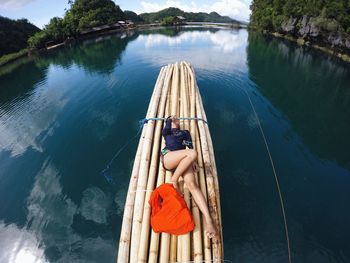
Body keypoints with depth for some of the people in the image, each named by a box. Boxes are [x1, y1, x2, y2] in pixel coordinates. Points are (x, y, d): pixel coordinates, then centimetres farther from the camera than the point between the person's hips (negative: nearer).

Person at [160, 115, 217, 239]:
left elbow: (190, 146, 15)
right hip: (167, 157, -2)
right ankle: (174, 180, -23)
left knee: (192, 184, -26)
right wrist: (170, 120, 16)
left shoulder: (185, 132, 32)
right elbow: (165, 130, 0)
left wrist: (193, 161, -1)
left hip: (183, 160, 2)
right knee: (192, 153, -33)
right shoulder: (166, 131, 29)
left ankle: (208, 219, -35)